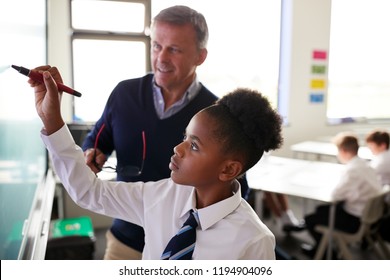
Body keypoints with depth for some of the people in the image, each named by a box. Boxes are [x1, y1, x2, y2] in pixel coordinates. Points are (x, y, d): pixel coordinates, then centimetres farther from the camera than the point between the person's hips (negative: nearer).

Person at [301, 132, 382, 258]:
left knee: (310, 219, 1)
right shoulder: (363, 163, 2)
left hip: (356, 220, -9)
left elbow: (336, 194, -27)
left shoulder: (353, 169, -27)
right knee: (321, 209, 24)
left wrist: (336, 188, -7)